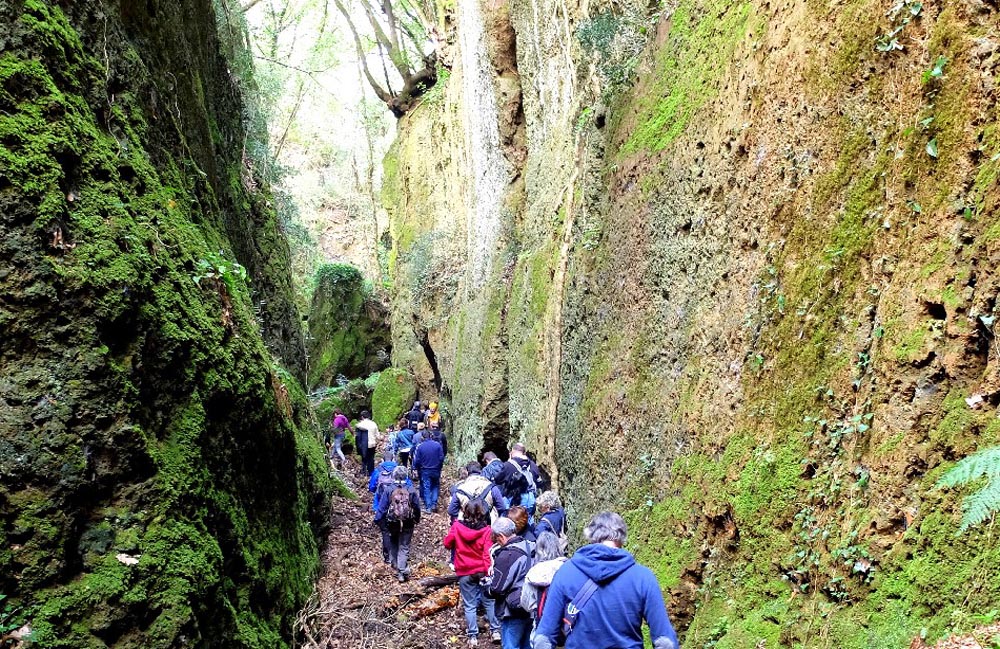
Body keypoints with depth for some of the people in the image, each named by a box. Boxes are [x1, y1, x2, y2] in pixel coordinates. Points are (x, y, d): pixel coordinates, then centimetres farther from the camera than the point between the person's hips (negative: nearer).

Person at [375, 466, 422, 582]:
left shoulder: (388, 490, -11)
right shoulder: (411, 490, -7)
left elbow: (382, 507, -9)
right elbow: (417, 508, 1)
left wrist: (378, 520, 1)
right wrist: (416, 520, 17)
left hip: (391, 523, 0)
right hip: (407, 524, 0)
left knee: (393, 544, 23)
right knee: (404, 547, 5)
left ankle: (394, 563, 28)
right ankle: (401, 571, -3)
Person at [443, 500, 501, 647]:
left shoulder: (456, 527, -10)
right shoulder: (486, 530, -14)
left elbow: (447, 544, 4)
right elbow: (488, 554, -16)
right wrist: (488, 572, -14)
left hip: (464, 573, 1)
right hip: (482, 572, -1)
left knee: (469, 605, 10)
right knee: (489, 602, 16)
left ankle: (473, 636, 13)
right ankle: (495, 631, 20)